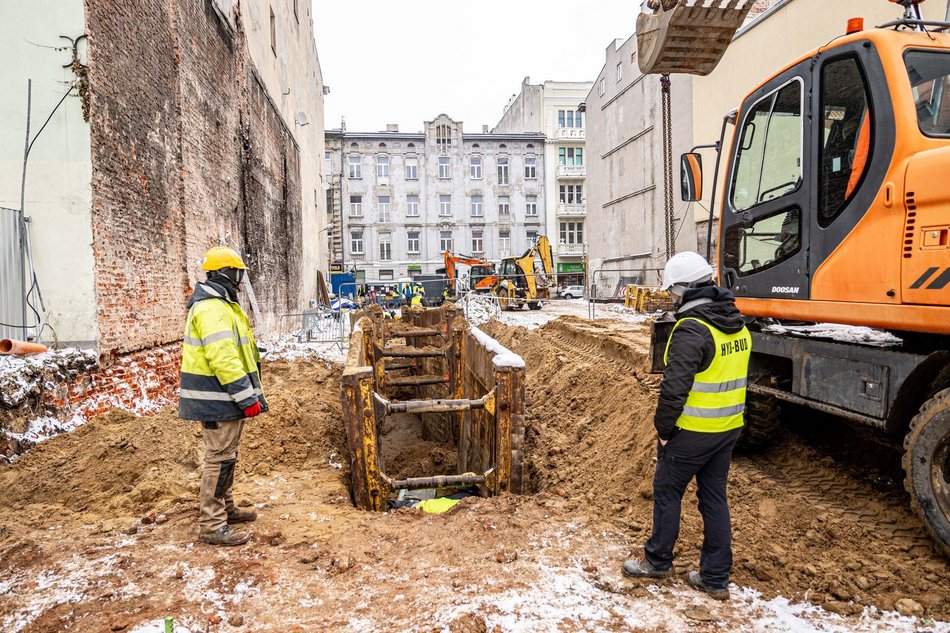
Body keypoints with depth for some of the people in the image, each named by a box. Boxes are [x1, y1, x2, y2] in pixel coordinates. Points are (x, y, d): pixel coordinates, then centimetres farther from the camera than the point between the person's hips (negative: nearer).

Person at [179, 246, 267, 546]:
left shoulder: (216, 304, 17)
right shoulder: (213, 309, -20)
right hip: (218, 397, -11)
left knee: (225, 454, 21)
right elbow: (223, 359, -27)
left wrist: (248, 393, 23)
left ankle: (225, 508, 34)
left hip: (220, 396, 11)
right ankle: (212, 525, 4)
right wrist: (247, 397, -25)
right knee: (220, 458, -4)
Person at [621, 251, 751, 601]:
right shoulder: (738, 325, 7)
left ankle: (658, 560, 27)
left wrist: (664, 429, -11)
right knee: (714, 497, 15)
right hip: (729, 428, 8)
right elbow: (734, 378, 15)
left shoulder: (692, 330, -22)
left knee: (667, 492, 10)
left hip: (692, 431, -8)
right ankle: (716, 578, 23)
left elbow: (674, 388, -24)